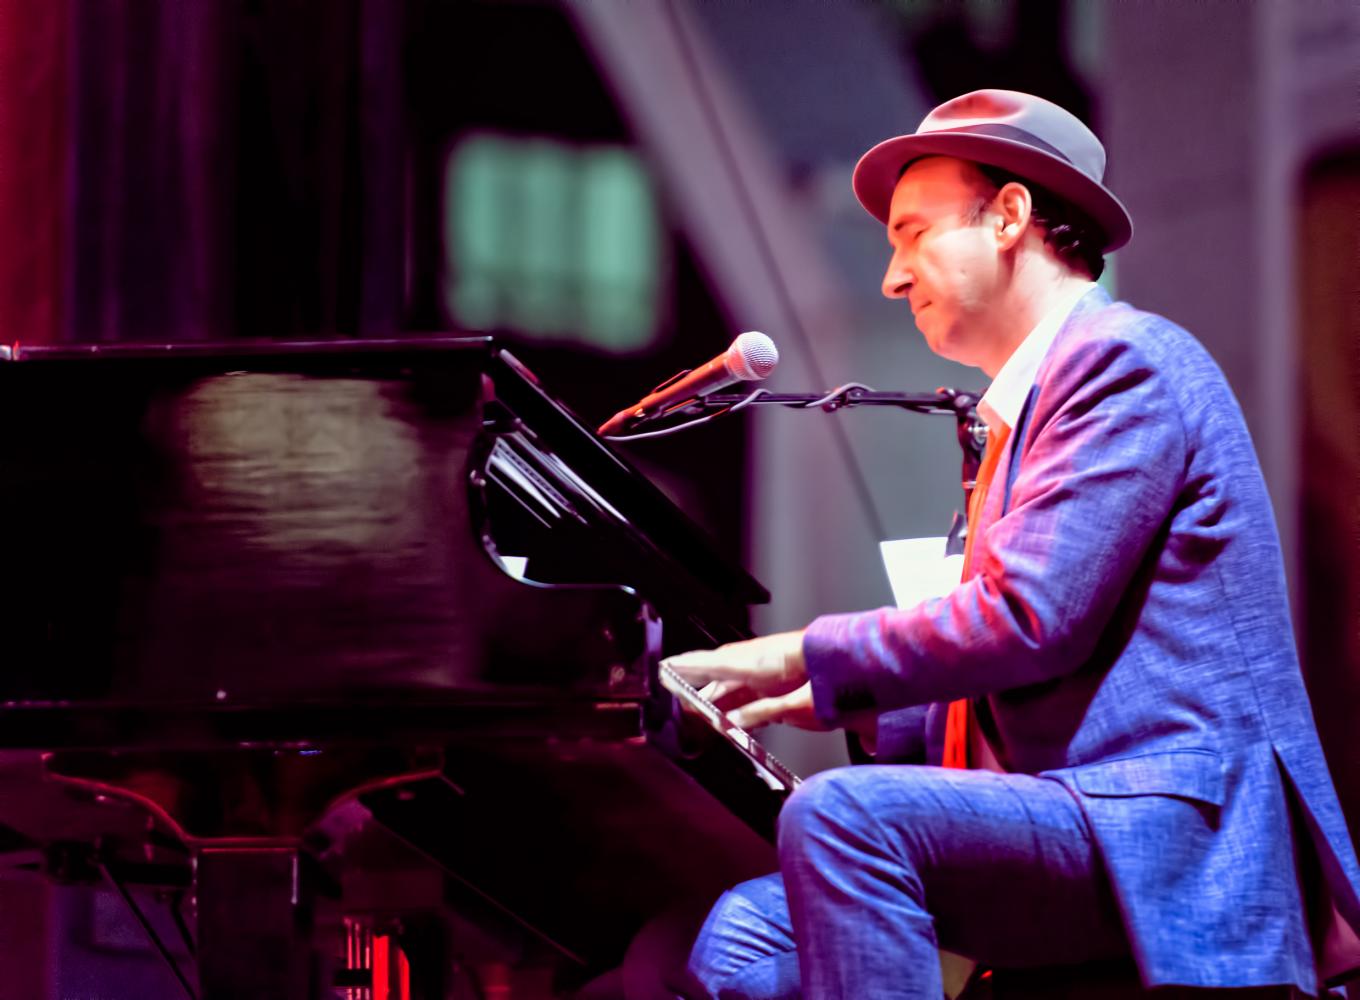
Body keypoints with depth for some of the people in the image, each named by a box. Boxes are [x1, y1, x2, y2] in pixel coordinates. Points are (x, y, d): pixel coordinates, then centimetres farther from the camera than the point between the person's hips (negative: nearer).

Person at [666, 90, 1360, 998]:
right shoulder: (1026, 409, 25)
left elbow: (1027, 619, -17)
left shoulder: (1122, 359, -6)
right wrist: (832, 702, 15)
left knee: (842, 815, -29)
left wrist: (804, 660, -9)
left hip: (1173, 829, -10)